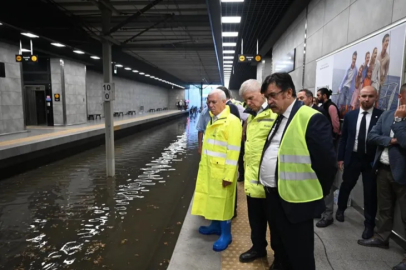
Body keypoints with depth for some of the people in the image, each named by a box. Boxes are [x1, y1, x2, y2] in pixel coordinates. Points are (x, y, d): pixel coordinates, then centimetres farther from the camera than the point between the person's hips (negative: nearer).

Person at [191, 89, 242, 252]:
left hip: (222, 171, -8)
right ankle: (215, 226, 37)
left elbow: (233, 151, -19)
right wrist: (204, 164, 14)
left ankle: (226, 235, 19)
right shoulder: (212, 120, 13)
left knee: (222, 202, 3)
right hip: (208, 168, 8)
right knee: (212, 199, 18)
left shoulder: (232, 121, -15)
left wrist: (228, 175, -20)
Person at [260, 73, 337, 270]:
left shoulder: (311, 119, -18)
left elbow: (327, 162, -18)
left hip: (294, 201, -8)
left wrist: (314, 193, -6)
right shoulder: (278, 118, 11)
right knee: (279, 248, 26)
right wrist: (268, 186, 15)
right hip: (273, 196, 8)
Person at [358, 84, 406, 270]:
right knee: (384, 208, 20)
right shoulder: (386, 115, 6)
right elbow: (371, 136, 1)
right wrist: (390, 140, -14)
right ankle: (381, 238, 36)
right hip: (383, 169, 5)